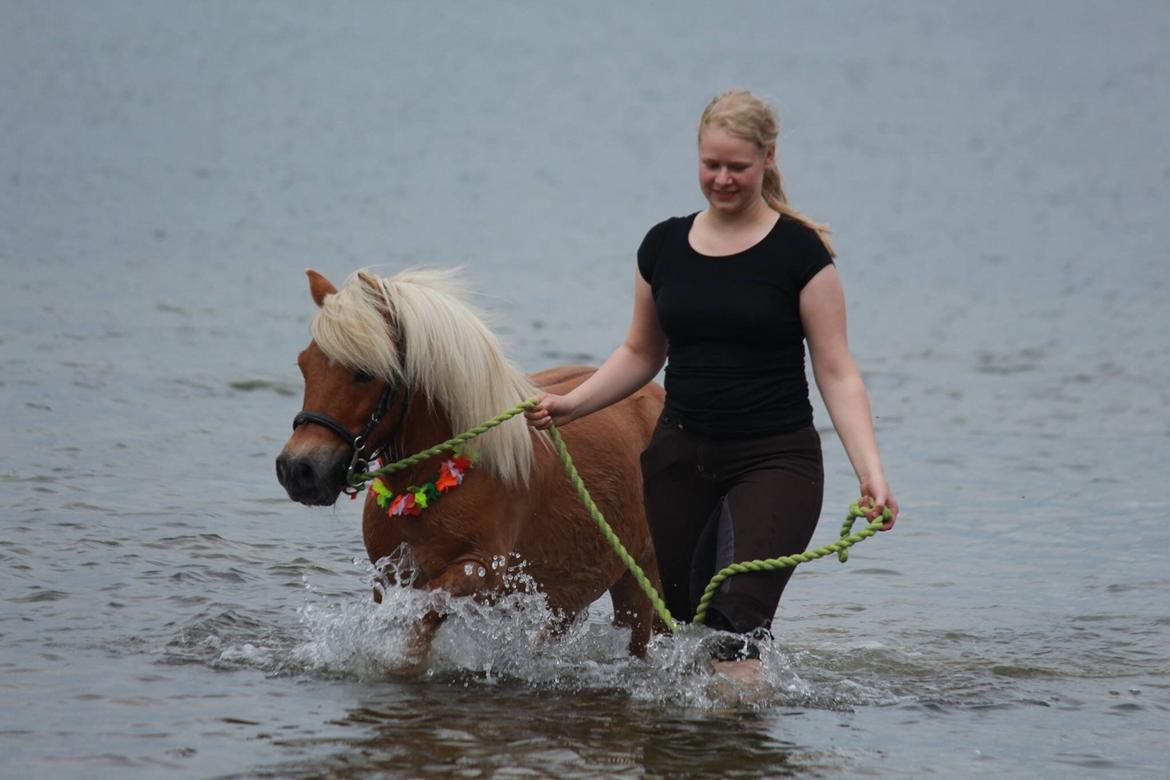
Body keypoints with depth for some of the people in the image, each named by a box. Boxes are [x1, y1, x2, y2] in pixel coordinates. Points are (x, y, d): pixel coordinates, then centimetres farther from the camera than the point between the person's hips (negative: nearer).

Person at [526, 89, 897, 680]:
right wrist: (571, 404, 6)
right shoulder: (665, 245, 7)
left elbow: (836, 371, -6)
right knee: (681, 620, 4)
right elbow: (642, 353, 19)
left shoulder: (798, 250, -6)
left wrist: (870, 471, -17)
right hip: (681, 456, 5)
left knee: (740, 616, -20)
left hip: (776, 459, -5)